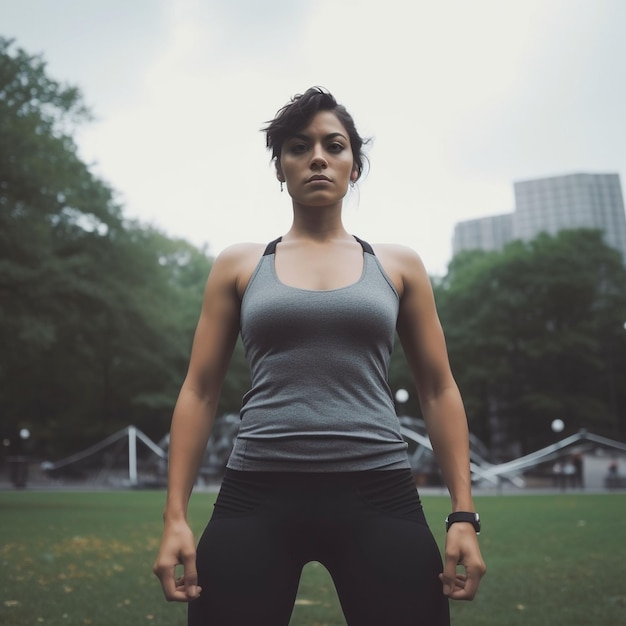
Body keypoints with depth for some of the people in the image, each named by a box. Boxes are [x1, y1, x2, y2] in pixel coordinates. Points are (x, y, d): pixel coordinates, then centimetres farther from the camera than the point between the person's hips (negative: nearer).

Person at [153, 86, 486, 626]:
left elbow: (439, 390, 9)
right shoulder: (239, 266, 9)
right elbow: (200, 392, 8)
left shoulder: (399, 266, 10)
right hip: (257, 497, 0)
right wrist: (176, 516, 1)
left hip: (378, 497, 0)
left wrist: (464, 515, 2)